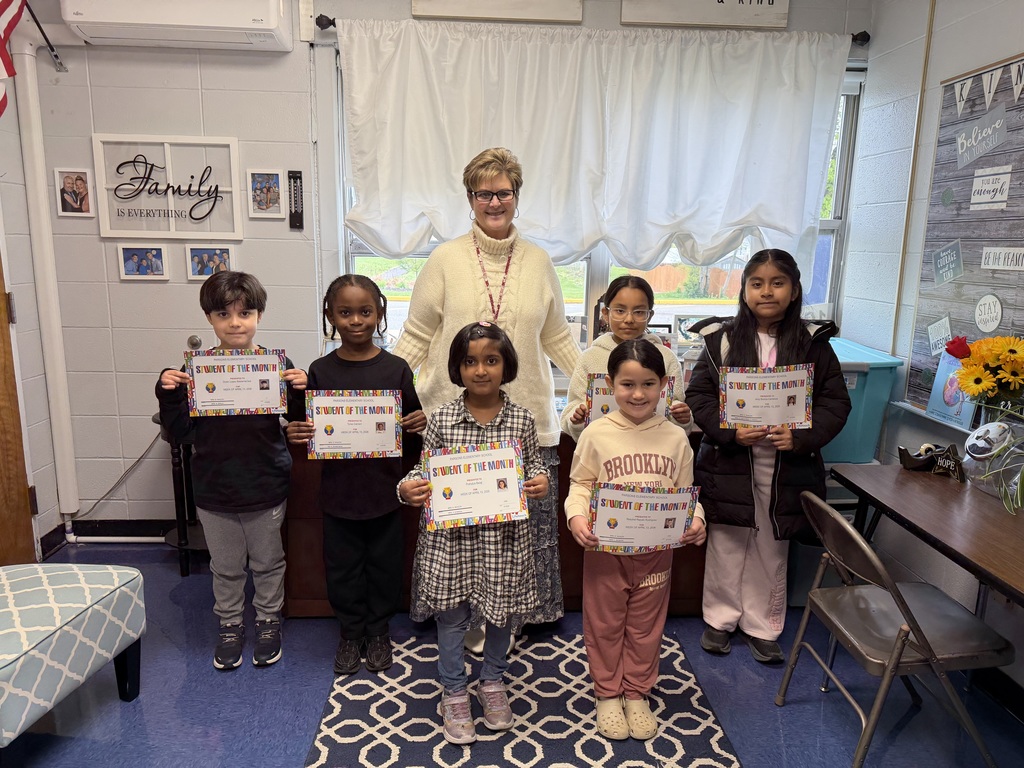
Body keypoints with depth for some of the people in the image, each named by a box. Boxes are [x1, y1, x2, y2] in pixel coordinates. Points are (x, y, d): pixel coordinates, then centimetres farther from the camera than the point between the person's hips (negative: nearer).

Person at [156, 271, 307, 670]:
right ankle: (229, 626, 41)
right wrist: (169, 394, -17)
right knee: (225, 567, 20)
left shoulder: (277, 364, -9)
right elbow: (180, 431, -1)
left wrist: (300, 391, -22)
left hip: (266, 490, -1)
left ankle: (268, 622, 40)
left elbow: (300, 423, -4)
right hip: (213, 491, 1)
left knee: (268, 563, 18)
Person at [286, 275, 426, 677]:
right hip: (338, 492, 1)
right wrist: (296, 432, -16)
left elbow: (410, 441, 2)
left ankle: (378, 630, 38)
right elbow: (311, 430, 5)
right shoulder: (320, 371, -3)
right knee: (343, 567, 14)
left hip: (385, 491, 0)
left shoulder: (396, 369, -5)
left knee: (385, 565, 14)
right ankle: (351, 632, 37)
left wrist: (420, 424, -19)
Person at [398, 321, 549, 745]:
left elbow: (534, 467, 6)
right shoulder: (441, 418, -7)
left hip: (504, 535, 1)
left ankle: (493, 683, 45)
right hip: (452, 535, -1)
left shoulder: (522, 420, -5)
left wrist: (540, 483, -15)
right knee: (452, 616, 13)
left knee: (502, 613, 18)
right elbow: (424, 470, 1)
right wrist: (408, 489, -19)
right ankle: (454, 695, 35)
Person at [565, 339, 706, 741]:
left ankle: (637, 693, 38)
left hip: (656, 550, 2)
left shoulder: (675, 437, -3)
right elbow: (580, 485, -4)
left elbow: (685, 492, 4)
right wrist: (577, 516, -22)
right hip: (605, 548, -1)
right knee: (605, 623, 15)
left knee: (645, 625, 17)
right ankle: (607, 693, 36)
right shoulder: (596, 434, -10)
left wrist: (695, 519, -15)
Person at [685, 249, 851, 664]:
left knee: (772, 552, 14)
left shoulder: (813, 343, -2)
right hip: (730, 466, -1)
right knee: (726, 547, 13)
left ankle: (762, 627, 33)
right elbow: (699, 395, -4)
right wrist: (730, 430, -19)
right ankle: (720, 618, 32)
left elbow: (835, 402, 0)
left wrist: (803, 436, -17)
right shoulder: (722, 338, -4)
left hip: (787, 469, 1)